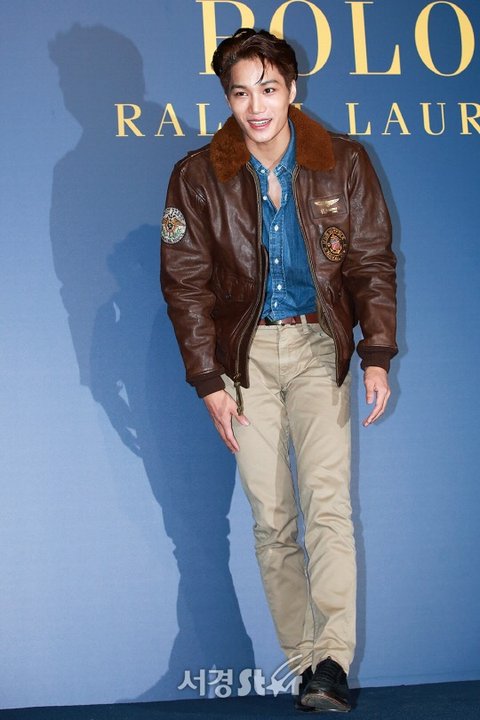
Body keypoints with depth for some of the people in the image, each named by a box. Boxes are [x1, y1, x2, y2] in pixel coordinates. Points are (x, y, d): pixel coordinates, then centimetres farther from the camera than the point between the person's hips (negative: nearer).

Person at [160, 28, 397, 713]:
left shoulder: (344, 163, -2)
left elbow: (373, 263, 4)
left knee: (328, 499, -15)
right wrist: (209, 380, -5)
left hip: (320, 346, 0)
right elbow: (186, 283, -1)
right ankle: (303, 664, 9)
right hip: (246, 353, 1)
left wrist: (377, 356, -3)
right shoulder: (198, 176, -3)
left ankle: (332, 661, -15)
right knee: (271, 516, 0)